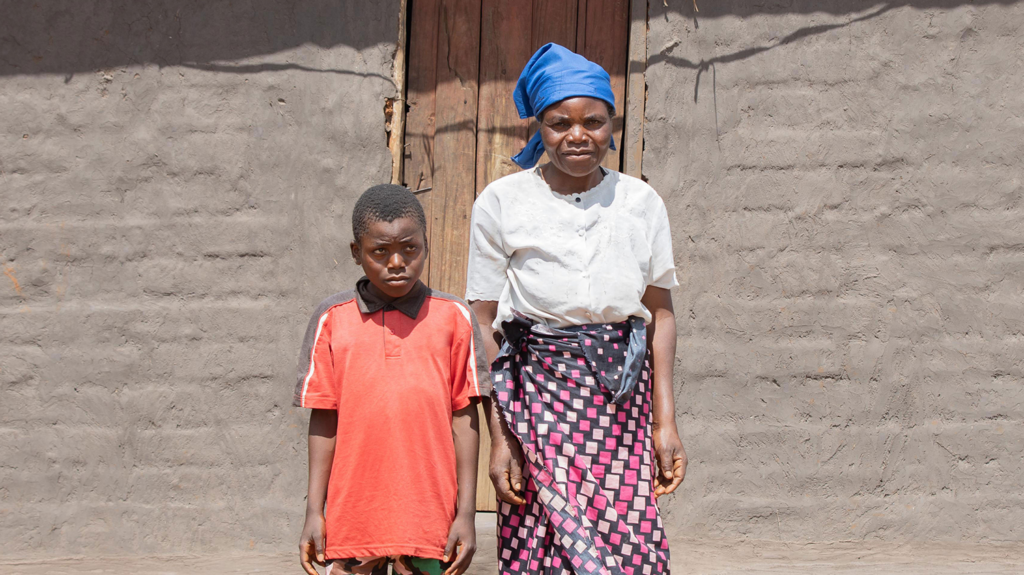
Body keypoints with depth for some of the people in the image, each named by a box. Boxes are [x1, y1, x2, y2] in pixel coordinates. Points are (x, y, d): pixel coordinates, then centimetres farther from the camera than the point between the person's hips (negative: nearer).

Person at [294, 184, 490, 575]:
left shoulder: (453, 318, 2)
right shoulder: (332, 320, 4)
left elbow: (464, 417, 3)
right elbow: (324, 419, 6)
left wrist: (466, 512, 0)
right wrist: (314, 510, 4)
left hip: (429, 517, -1)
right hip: (353, 514, 1)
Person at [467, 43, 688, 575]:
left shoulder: (642, 203, 9)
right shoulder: (501, 202, 2)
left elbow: (660, 313, 10)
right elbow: (485, 326, 0)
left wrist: (665, 422, 2)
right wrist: (499, 436, -7)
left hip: (623, 397, 2)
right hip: (538, 395, -2)